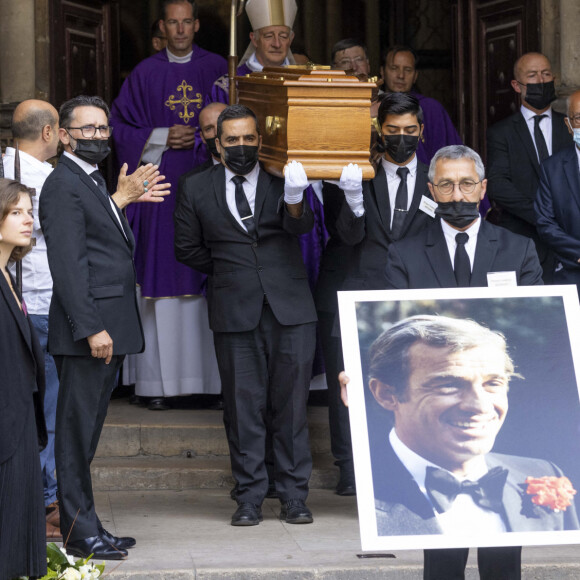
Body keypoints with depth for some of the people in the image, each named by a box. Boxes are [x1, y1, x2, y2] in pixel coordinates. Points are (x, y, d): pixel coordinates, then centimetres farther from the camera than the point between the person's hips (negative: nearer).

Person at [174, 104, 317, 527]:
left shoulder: (280, 178, 3)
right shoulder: (198, 189, 6)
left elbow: (302, 226, -15)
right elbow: (188, 249, 15)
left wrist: (295, 201, -35)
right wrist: (230, 270, 8)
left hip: (289, 307, -1)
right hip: (235, 312, 1)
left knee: (291, 404, 2)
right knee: (243, 406, 3)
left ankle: (295, 497, 9)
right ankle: (250, 498, 11)